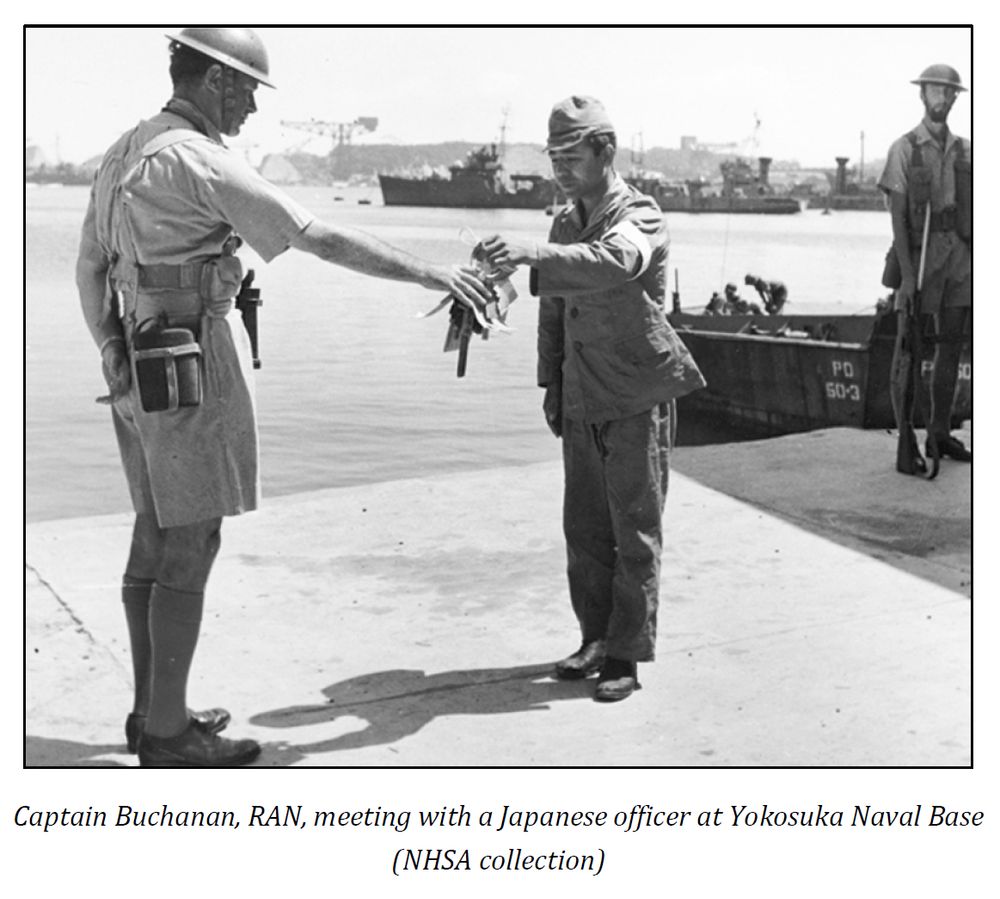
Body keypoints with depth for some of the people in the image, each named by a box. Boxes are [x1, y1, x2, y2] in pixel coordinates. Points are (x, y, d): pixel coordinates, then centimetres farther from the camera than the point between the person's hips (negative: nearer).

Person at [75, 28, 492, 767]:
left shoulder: (124, 154, 12)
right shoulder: (201, 161, -15)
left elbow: (89, 269, 15)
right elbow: (322, 240, -18)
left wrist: (114, 357, 21)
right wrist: (434, 274, -12)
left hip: (142, 367, 10)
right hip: (198, 368, -10)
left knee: (158, 535, 13)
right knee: (192, 546, -3)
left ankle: (154, 710, 22)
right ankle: (168, 731, 4)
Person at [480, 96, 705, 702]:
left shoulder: (640, 216, -11)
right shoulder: (565, 224, 13)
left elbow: (614, 262, -35)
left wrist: (531, 255, -47)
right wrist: (551, 385, 13)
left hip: (637, 396, -7)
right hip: (583, 399, 7)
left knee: (635, 531, 0)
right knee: (585, 528, 11)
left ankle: (627, 655, 7)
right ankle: (596, 639, 24)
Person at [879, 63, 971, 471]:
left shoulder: (963, 150, 12)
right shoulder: (904, 149, -3)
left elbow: (973, 210, 14)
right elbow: (897, 216, -8)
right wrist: (907, 274, -16)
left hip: (960, 259, 5)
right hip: (920, 257, -5)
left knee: (950, 350, 10)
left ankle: (940, 434, 22)